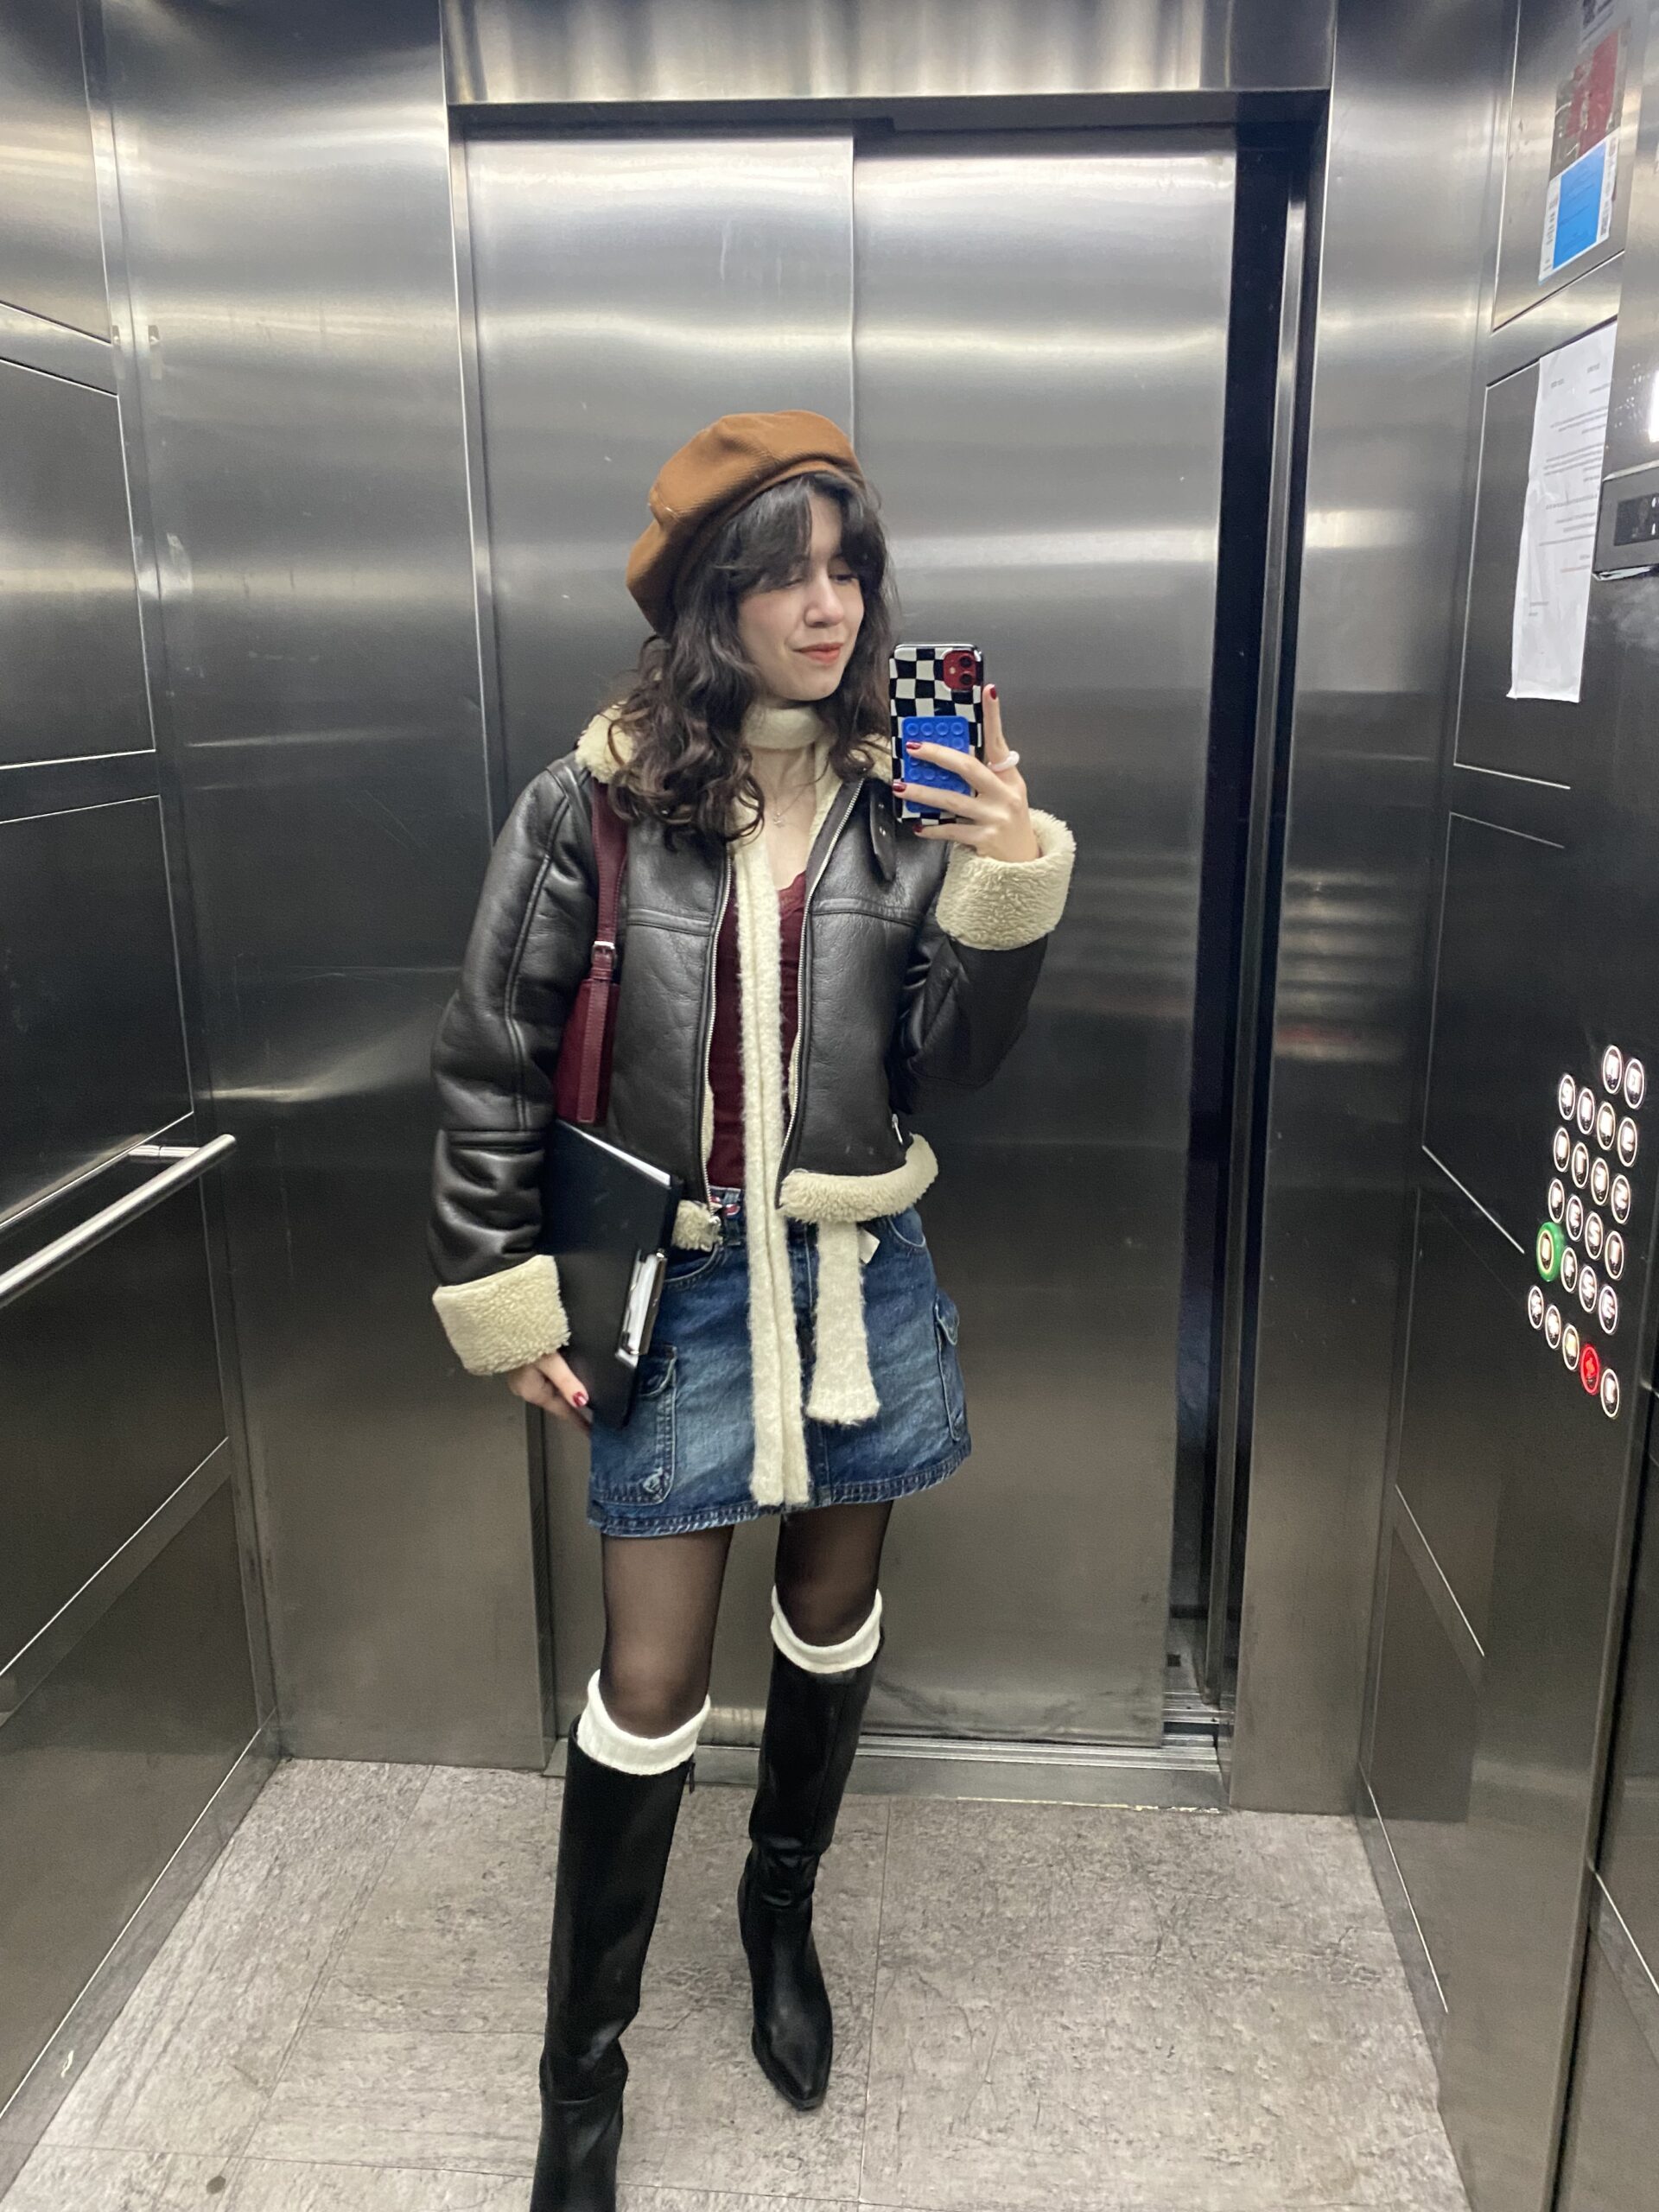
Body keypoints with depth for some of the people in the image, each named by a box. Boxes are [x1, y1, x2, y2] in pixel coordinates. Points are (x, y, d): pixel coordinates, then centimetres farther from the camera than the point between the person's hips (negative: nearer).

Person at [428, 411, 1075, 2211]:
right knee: (650, 1683, 4)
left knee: (832, 1621, 19)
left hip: (861, 1278, 3)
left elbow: (955, 1057, -4)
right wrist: (501, 1293, -5)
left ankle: (782, 1912, 48)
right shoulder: (598, 798, -9)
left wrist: (1008, 886, -19)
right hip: (679, 1285, -3)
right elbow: (493, 1061, -4)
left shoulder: (905, 794, -2)